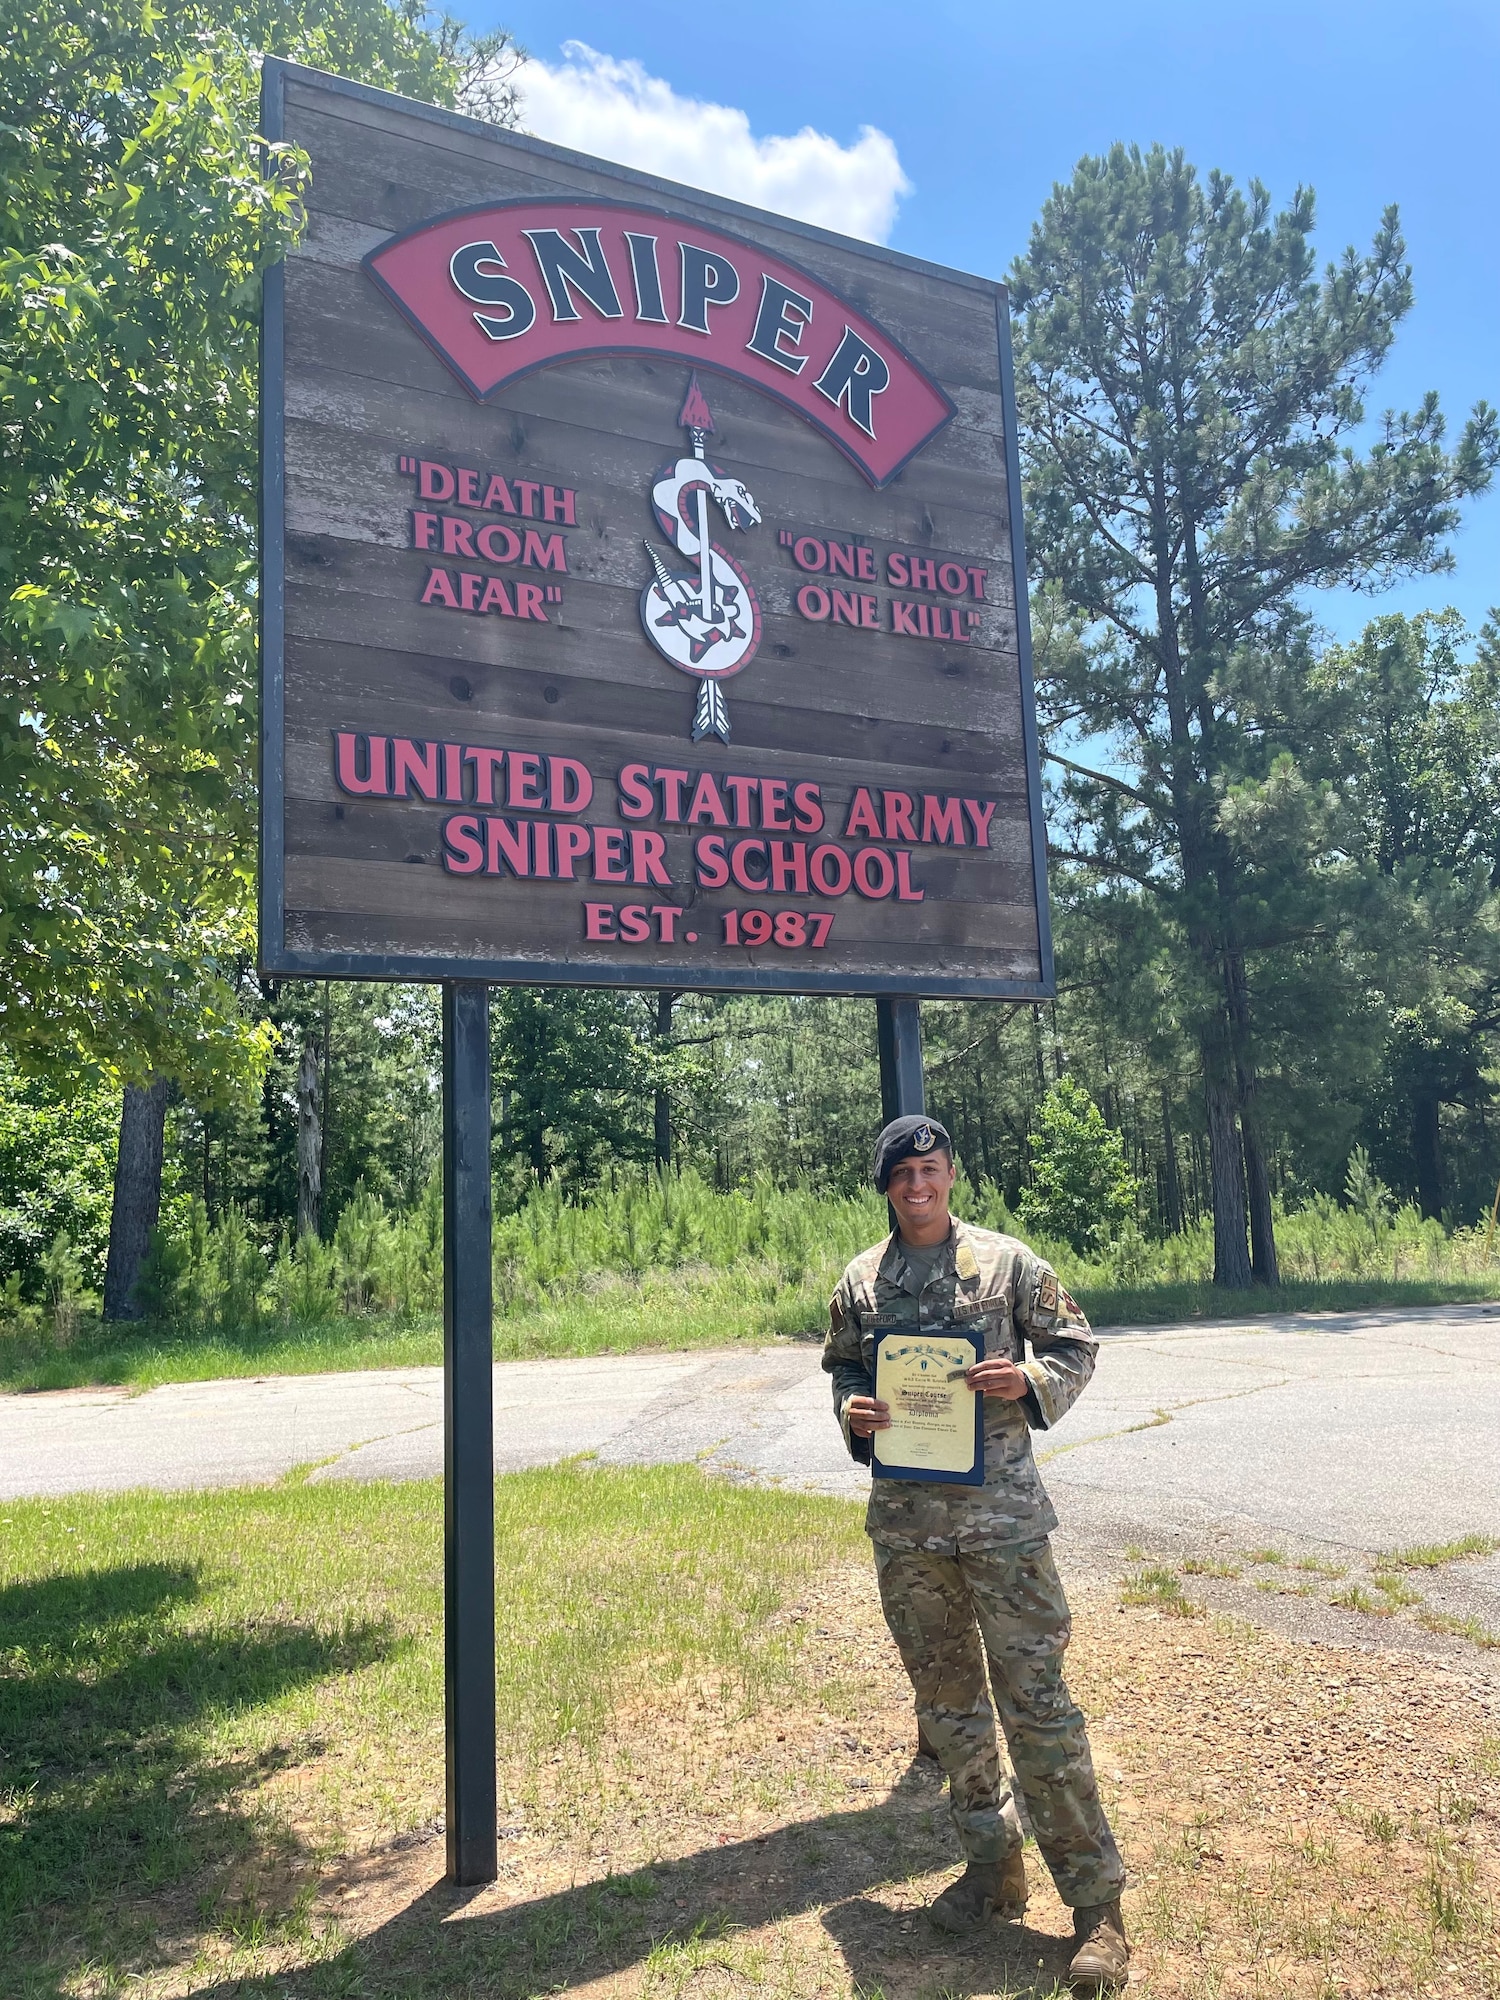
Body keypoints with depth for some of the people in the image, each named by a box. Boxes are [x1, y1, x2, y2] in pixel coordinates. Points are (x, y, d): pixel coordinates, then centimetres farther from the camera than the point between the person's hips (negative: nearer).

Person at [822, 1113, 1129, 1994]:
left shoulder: (1008, 1261, -4)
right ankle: (994, 1865, 32)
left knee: (1036, 1699, -2)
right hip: (904, 1522, 4)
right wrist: (852, 1412, -4)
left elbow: (1077, 1348, 1)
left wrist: (1030, 1381, -18)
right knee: (947, 1698, 14)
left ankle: (1097, 1900, 11)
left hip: (1001, 1514, -4)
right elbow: (842, 1368, 16)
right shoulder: (860, 1281, 5)